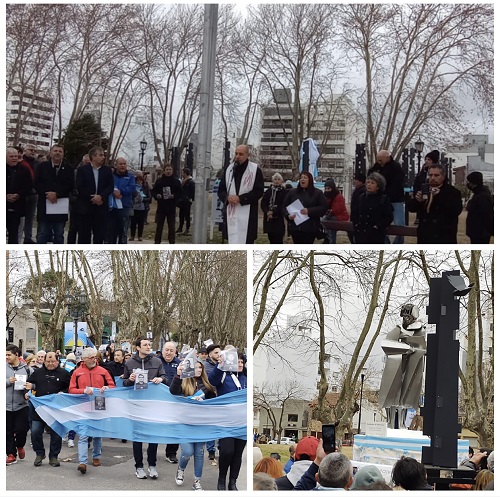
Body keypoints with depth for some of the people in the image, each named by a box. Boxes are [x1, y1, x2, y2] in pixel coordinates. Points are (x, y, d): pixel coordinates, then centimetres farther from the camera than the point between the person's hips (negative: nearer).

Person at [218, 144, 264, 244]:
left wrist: (240, 198, -14)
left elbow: (259, 191, -6)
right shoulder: (229, 169, 11)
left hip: (247, 214, -4)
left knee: (246, 242, -7)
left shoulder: (255, 170, -2)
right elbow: (221, 190, 14)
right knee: (233, 241, 7)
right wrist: (227, 197, -9)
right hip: (231, 213, 4)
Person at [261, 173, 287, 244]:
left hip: (279, 220, -3)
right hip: (269, 219, 3)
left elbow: (283, 206, -8)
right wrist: (267, 212, -15)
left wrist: (274, 213, -18)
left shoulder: (284, 192, 0)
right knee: (271, 239, 7)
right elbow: (263, 203, 3)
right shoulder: (268, 191, 10)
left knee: (278, 240, -7)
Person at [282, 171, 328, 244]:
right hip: (295, 227, 3)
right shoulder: (292, 192, 12)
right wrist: (288, 215, -9)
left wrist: (309, 211, -16)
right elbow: (284, 207, 13)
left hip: (310, 229, -3)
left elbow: (324, 207, -4)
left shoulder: (318, 193, 3)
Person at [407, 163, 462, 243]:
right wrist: (417, 200, -13)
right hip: (424, 237, 6)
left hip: (444, 239, -6)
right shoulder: (424, 190, 14)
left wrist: (439, 197, -27)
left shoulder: (452, 192, -4)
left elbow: (456, 210, -19)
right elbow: (411, 207, 11)